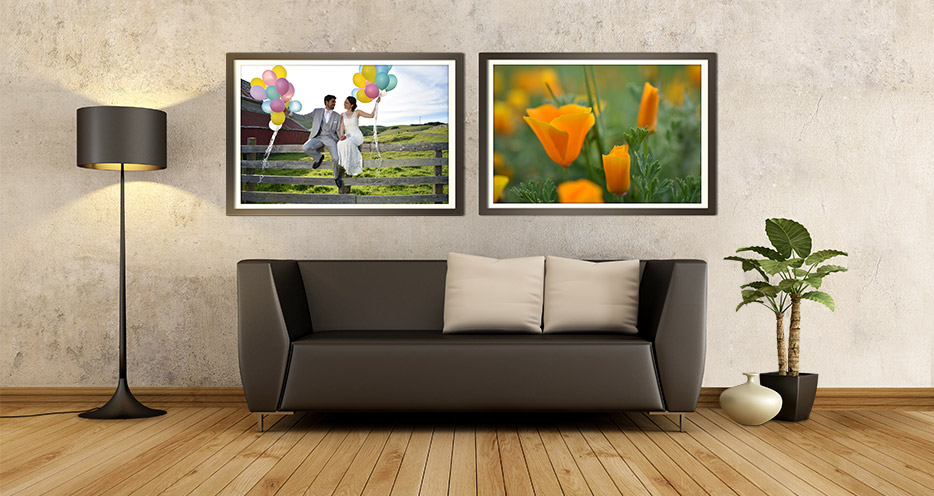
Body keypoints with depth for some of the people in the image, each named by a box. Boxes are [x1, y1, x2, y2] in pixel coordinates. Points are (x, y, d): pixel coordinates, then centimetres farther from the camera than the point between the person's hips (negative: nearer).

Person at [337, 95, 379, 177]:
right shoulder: (343, 114, 12)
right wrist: (342, 135, -21)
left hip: (357, 137, -3)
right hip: (347, 137, 3)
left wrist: (376, 104, -11)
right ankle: (345, 164, -28)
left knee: (349, 143, -39)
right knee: (340, 144, -34)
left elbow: (371, 115, -4)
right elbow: (342, 126, -1)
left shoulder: (357, 112, 2)